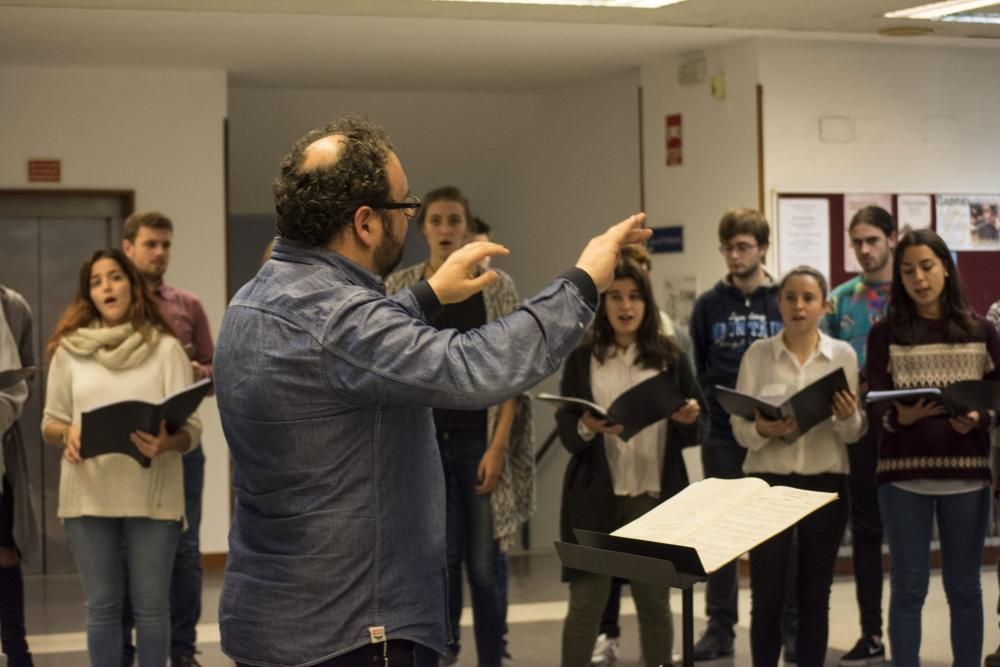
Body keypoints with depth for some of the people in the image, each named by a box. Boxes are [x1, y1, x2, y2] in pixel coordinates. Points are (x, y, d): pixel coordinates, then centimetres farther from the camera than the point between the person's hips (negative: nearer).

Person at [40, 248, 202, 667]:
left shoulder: (165, 348, -1)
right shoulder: (69, 349, 4)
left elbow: (190, 427, -3)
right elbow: (50, 423, 10)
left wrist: (166, 443, -24)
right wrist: (66, 434, -13)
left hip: (151, 492, -1)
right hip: (89, 492, 1)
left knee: (151, 604, 5)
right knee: (101, 605, 8)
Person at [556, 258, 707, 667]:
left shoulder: (671, 359, 6)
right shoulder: (582, 359, 4)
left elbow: (699, 431, 6)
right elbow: (565, 431, -2)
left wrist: (689, 419, -16)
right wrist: (586, 427, -23)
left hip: (655, 496, 1)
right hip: (596, 496, -1)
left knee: (655, 601, 9)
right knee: (586, 601, 1)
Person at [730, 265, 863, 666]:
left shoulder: (844, 355, 3)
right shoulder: (757, 354, 0)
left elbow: (855, 434, 2)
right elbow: (739, 428, -3)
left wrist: (848, 417, -19)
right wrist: (762, 429, -24)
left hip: (825, 483, 1)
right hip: (769, 481, -1)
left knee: (815, 595, 7)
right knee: (767, 596, -2)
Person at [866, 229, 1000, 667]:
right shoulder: (885, 335, 1)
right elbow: (874, 413, -3)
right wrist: (901, 417, -24)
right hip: (904, 473, -1)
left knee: (964, 585, 9)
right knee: (908, 587, 5)